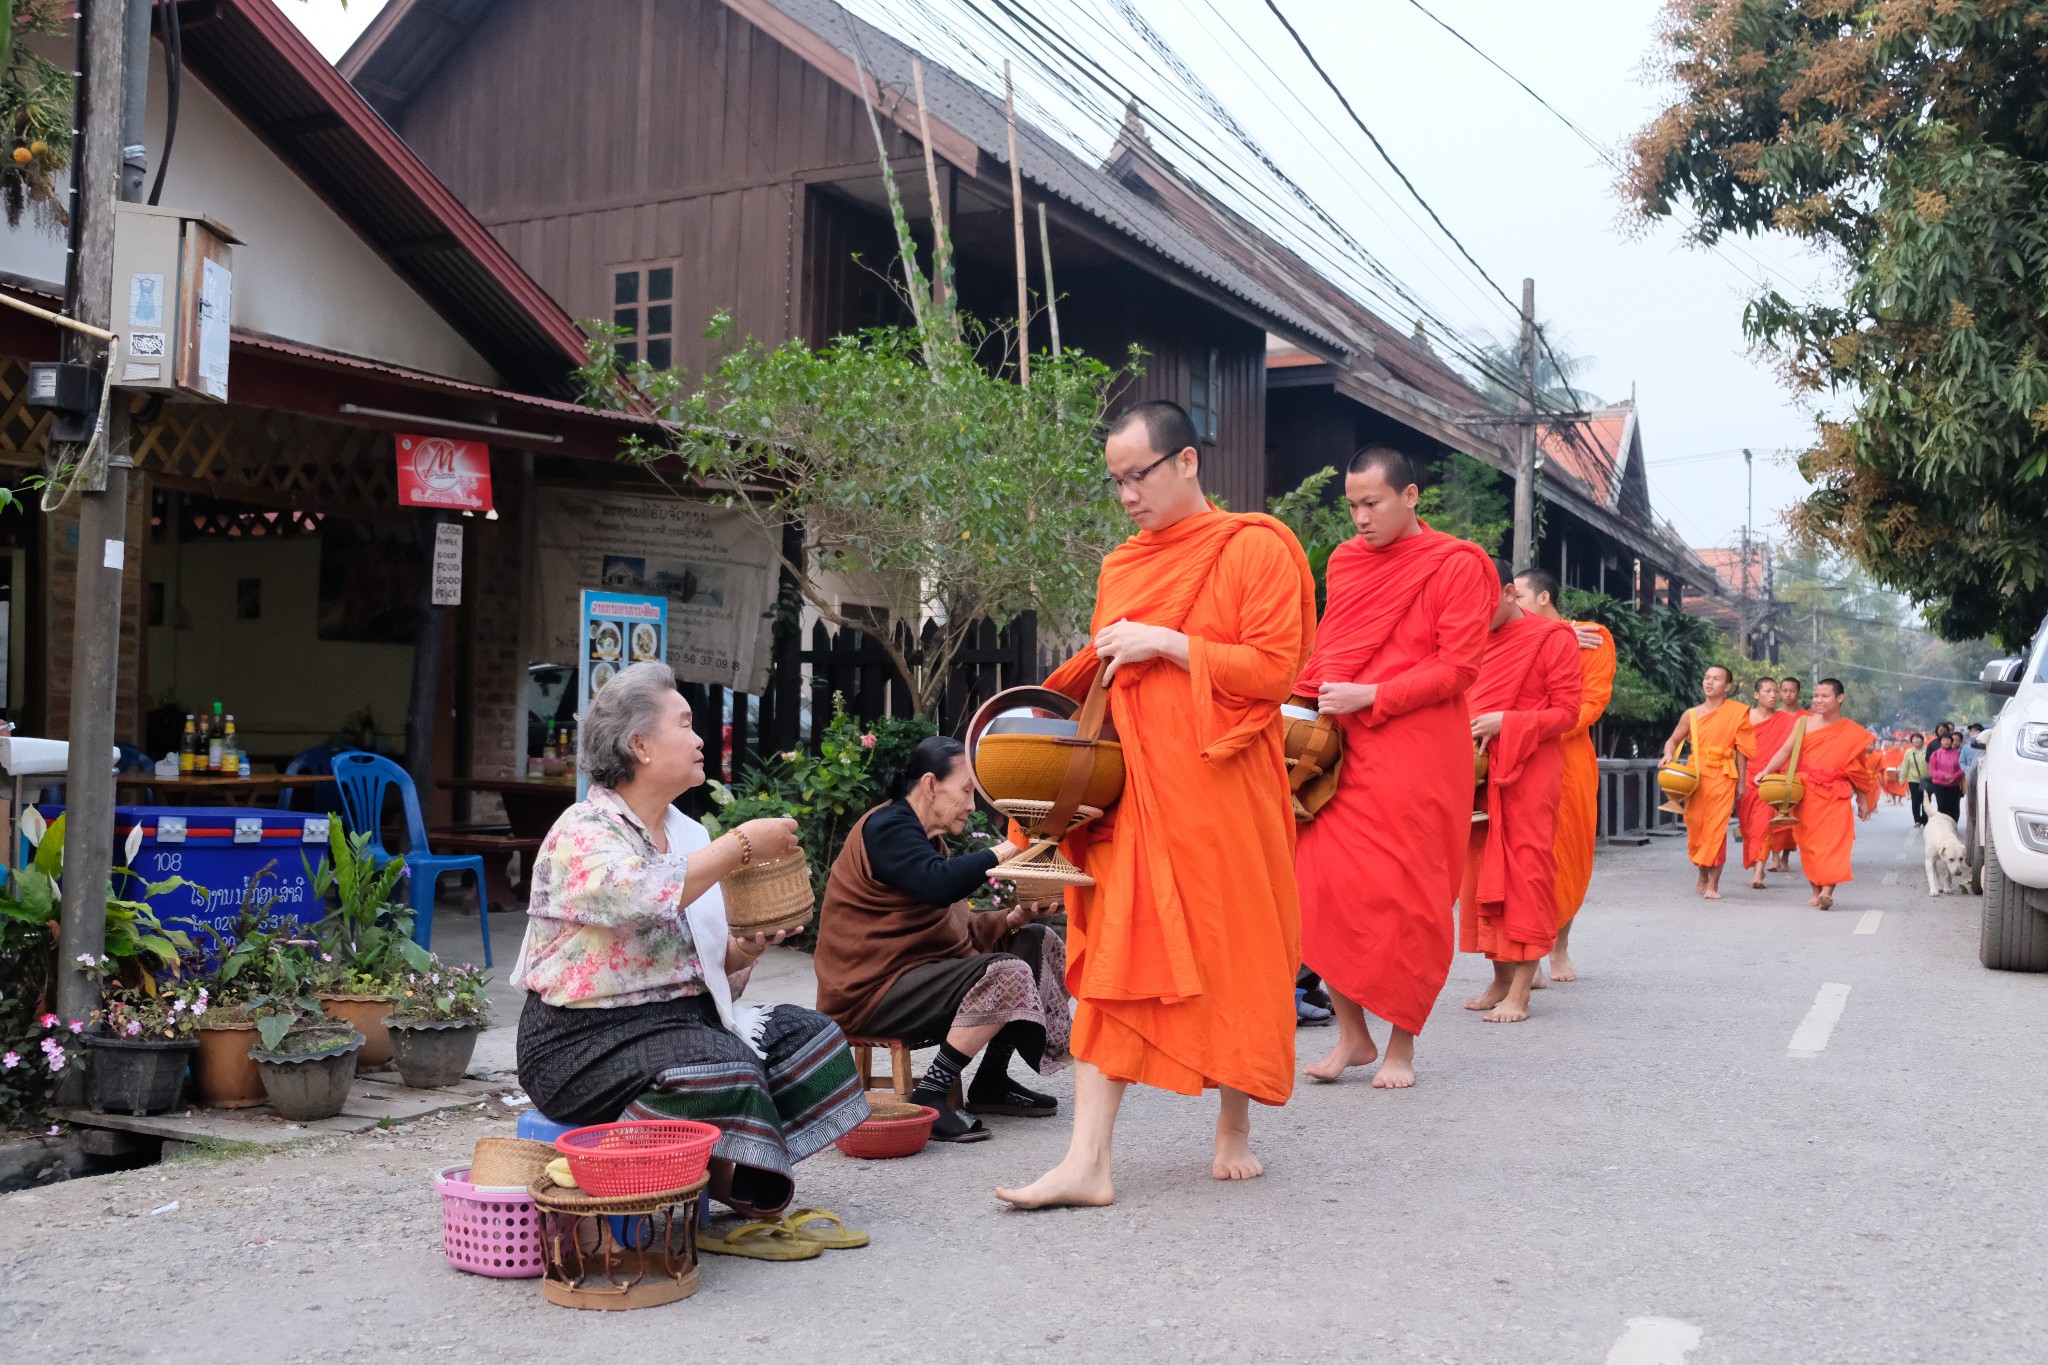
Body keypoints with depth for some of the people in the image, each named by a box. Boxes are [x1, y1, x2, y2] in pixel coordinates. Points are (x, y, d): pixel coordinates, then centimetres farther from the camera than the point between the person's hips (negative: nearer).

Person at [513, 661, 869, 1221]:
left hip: (686, 1018, 8)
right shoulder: (583, 833, -12)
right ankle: (742, 1214, -7)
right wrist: (741, 844, -27)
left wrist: (744, 950, -8)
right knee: (721, 1069, -30)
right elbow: (640, 897, -35)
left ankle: (756, 1196, 0)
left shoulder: (688, 833, 12)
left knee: (805, 1035, -6)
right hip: (588, 1036, -8)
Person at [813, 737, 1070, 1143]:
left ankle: (991, 1083, 9)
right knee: (1006, 974, -28)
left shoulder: (918, 835, 20)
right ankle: (928, 1098, -23)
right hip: (873, 992, -11)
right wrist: (1005, 852, -27)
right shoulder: (887, 828, -13)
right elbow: (939, 885, -34)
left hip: (914, 975, 11)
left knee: (1038, 944, 11)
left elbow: (957, 931, 17)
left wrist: (1012, 919, 1)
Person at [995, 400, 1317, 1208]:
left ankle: (1234, 1130, 24)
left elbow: (1275, 666, -12)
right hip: (1132, 788, 5)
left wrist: (1168, 643, -15)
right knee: (1111, 960, -2)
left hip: (1220, 788, -5)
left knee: (1231, 959, 5)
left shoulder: (1254, 549, -3)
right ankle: (1088, 1162, -3)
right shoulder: (1121, 567, 16)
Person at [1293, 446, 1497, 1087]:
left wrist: (1369, 696, -16)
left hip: (1417, 751, -5)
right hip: (1344, 747, 5)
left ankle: (1402, 1045, 12)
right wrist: (1315, 698, 4)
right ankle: (1352, 1034, 13)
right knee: (1326, 888, -1)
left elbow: (1458, 666, -9)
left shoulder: (1456, 565, -3)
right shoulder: (1346, 561, 14)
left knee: (1405, 896, -1)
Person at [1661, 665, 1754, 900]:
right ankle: (1702, 874, 24)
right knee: (1695, 826, 2)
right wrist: (1669, 755, -8)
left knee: (1717, 829, -8)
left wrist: (1741, 782, 0)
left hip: (1722, 777, -2)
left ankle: (1713, 883, -2)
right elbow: (1673, 740, 14)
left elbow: (1741, 750, 3)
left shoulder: (1737, 713, 2)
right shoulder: (1691, 715, 6)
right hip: (1696, 775, 2)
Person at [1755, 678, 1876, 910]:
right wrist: (1766, 771, -15)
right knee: (1809, 842, 2)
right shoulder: (1805, 723, 7)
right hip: (1806, 793, 1)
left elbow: (1859, 770, 12)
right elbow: (1786, 751, -1)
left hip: (1835, 795, -1)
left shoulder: (1854, 733, 7)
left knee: (1833, 841, -13)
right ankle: (1816, 891, 10)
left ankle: (1827, 892, -19)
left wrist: (1863, 801, 12)